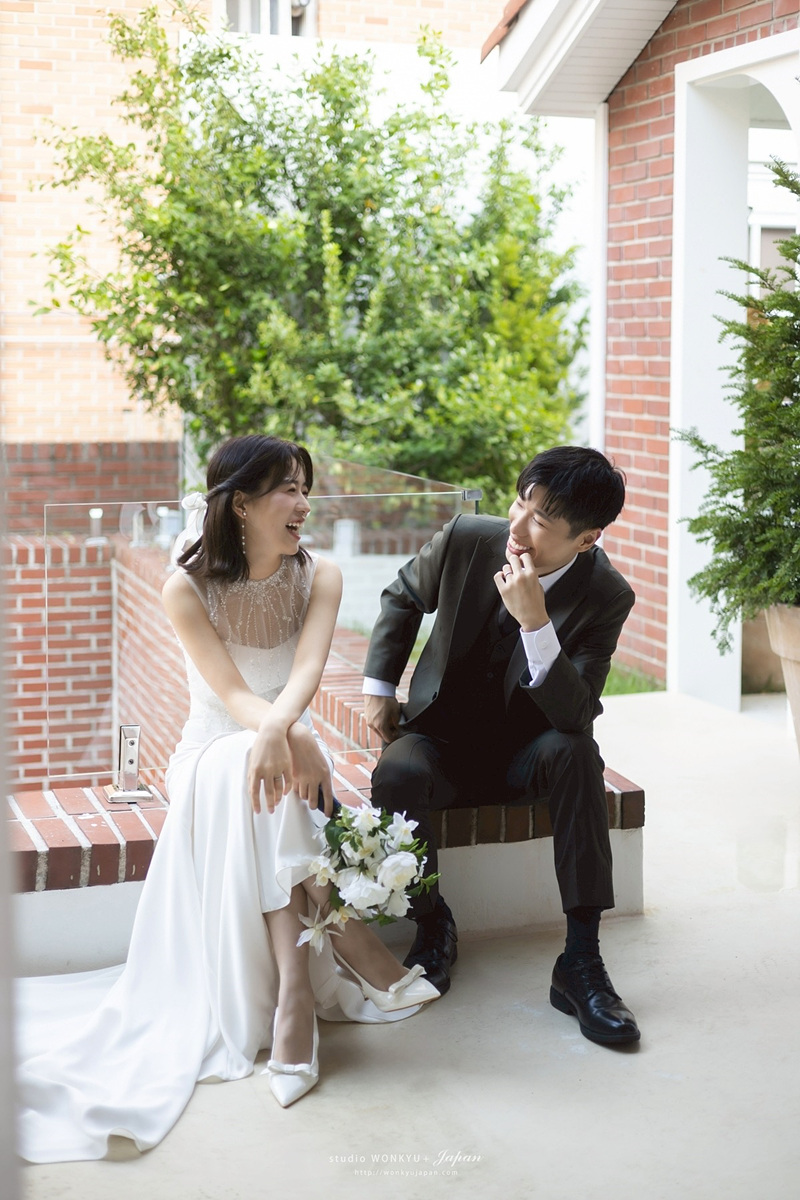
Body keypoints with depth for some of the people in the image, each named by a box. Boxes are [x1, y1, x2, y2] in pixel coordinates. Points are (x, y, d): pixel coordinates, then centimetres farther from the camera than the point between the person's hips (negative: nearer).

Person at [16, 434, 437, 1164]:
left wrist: (280, 727, -44)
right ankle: (351, 948, -40)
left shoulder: (318, 577, -4)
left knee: (272, 775, -34)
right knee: (246, 776, -37)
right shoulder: (188, 589, -11)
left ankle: (296, 990, -36)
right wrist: (290, 734, -39)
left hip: (287, 742, 2)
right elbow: (230, 692, -18)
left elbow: (307, 668, -21)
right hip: (213, 751, -2)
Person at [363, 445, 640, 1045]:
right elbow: (403, 598, 8)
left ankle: (581, 960, -30)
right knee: (396, 775, -33)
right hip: (441, 738, 1)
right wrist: (379, 688, 3)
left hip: (523, 751, -1)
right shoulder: (466, 539, -14)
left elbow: (575, 715, -28)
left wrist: (535, 623, -39)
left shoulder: (606, 596, -19)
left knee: (576, 751, -35)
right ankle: (433, 925, -6)